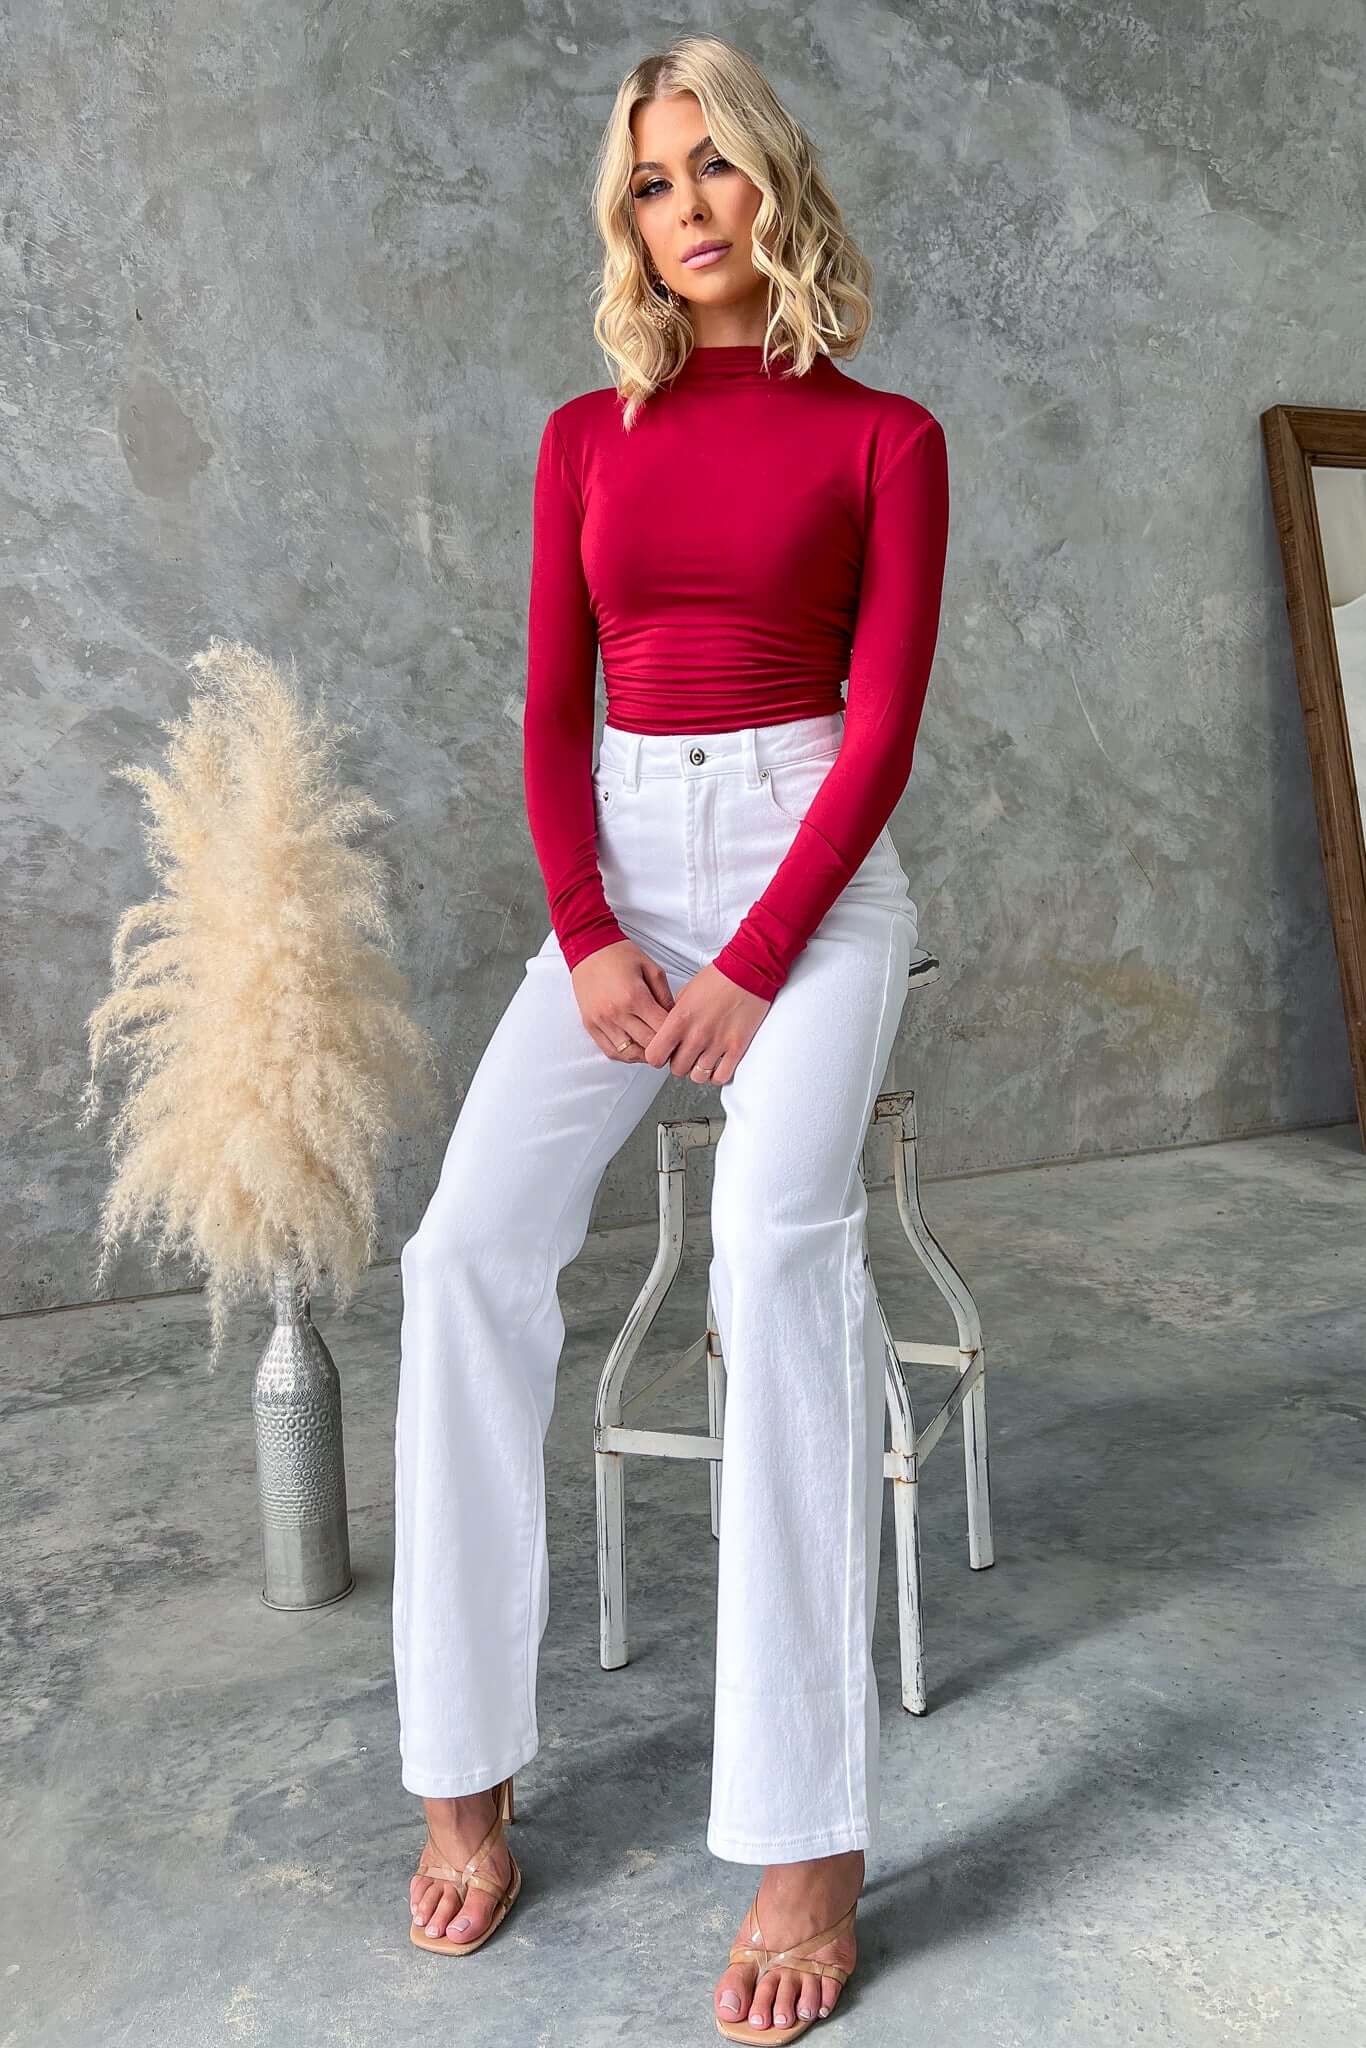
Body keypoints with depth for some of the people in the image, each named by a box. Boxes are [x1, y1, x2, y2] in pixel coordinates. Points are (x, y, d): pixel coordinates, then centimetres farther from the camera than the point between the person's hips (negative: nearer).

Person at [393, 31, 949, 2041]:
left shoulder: (884, 436, 4)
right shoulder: (586, 436, 14)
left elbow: (883, 724, -4)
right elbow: (550, 712, 8)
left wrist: (754, 966, -14)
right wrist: (590, 940, -8)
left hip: (807, 858, -3)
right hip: (616, 861, 4)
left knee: (781, 1240, -29)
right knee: (469, 1244, -18)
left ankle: (811, 1834, -21)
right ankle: (463, 1773, -6)